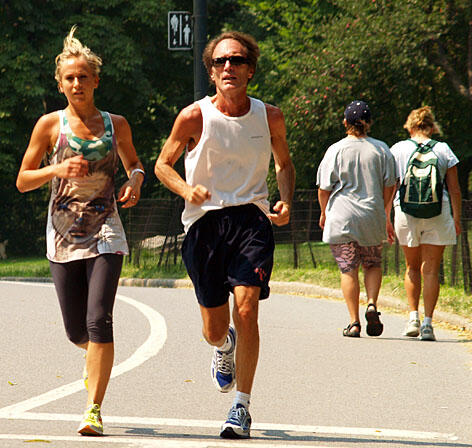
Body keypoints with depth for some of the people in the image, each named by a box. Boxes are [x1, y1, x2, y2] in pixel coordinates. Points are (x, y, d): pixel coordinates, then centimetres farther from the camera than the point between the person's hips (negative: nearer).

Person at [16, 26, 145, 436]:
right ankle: (96, 358, 43)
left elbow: (134, 163, 24)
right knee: (76, 331, 6)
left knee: (98, 320, -17)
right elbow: (23, 180, 5)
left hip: (105, 235, -1)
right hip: (64, 234, 1)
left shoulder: (116, 125, 7)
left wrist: (135, 183, 1)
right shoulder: (50, 125, 3)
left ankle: (94, 409, -15)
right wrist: (57, 169, -13)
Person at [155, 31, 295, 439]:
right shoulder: (195, 118, -4)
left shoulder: (269, 117, 3)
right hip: (206, 221, 0)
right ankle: (224, 346, 47)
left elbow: (285, 164, 20)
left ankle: (242, 407, -8)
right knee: (214, 330, 6)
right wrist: (186, 190, -13)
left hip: (252, 219, 0)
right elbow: (163, 165, 8)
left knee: (246, 310, -19)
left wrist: (286, 201, 0)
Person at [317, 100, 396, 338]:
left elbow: (324, 188, -3)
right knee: (373, 265, 19)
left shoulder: (336, 150, -6)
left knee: (348, 269, 2)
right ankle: (372, 304, -4)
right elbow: (389, 186, 6)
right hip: (373, 216, 2)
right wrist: (383, 214, 19)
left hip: (341, 218, -2)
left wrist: (324, 213, 15)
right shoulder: (381, 149, 1)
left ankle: (354, 322, -1)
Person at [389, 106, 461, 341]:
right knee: (431, 269, 2)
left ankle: (413, 318, 11)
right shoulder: (443, 150, 3)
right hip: (438, 212, -1)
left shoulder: (398, 149, 3)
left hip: (406, 210, 1)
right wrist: (457, 218, 11)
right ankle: (427, 323, -5)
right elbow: (455, 189, 3)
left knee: (413, 267, 18)